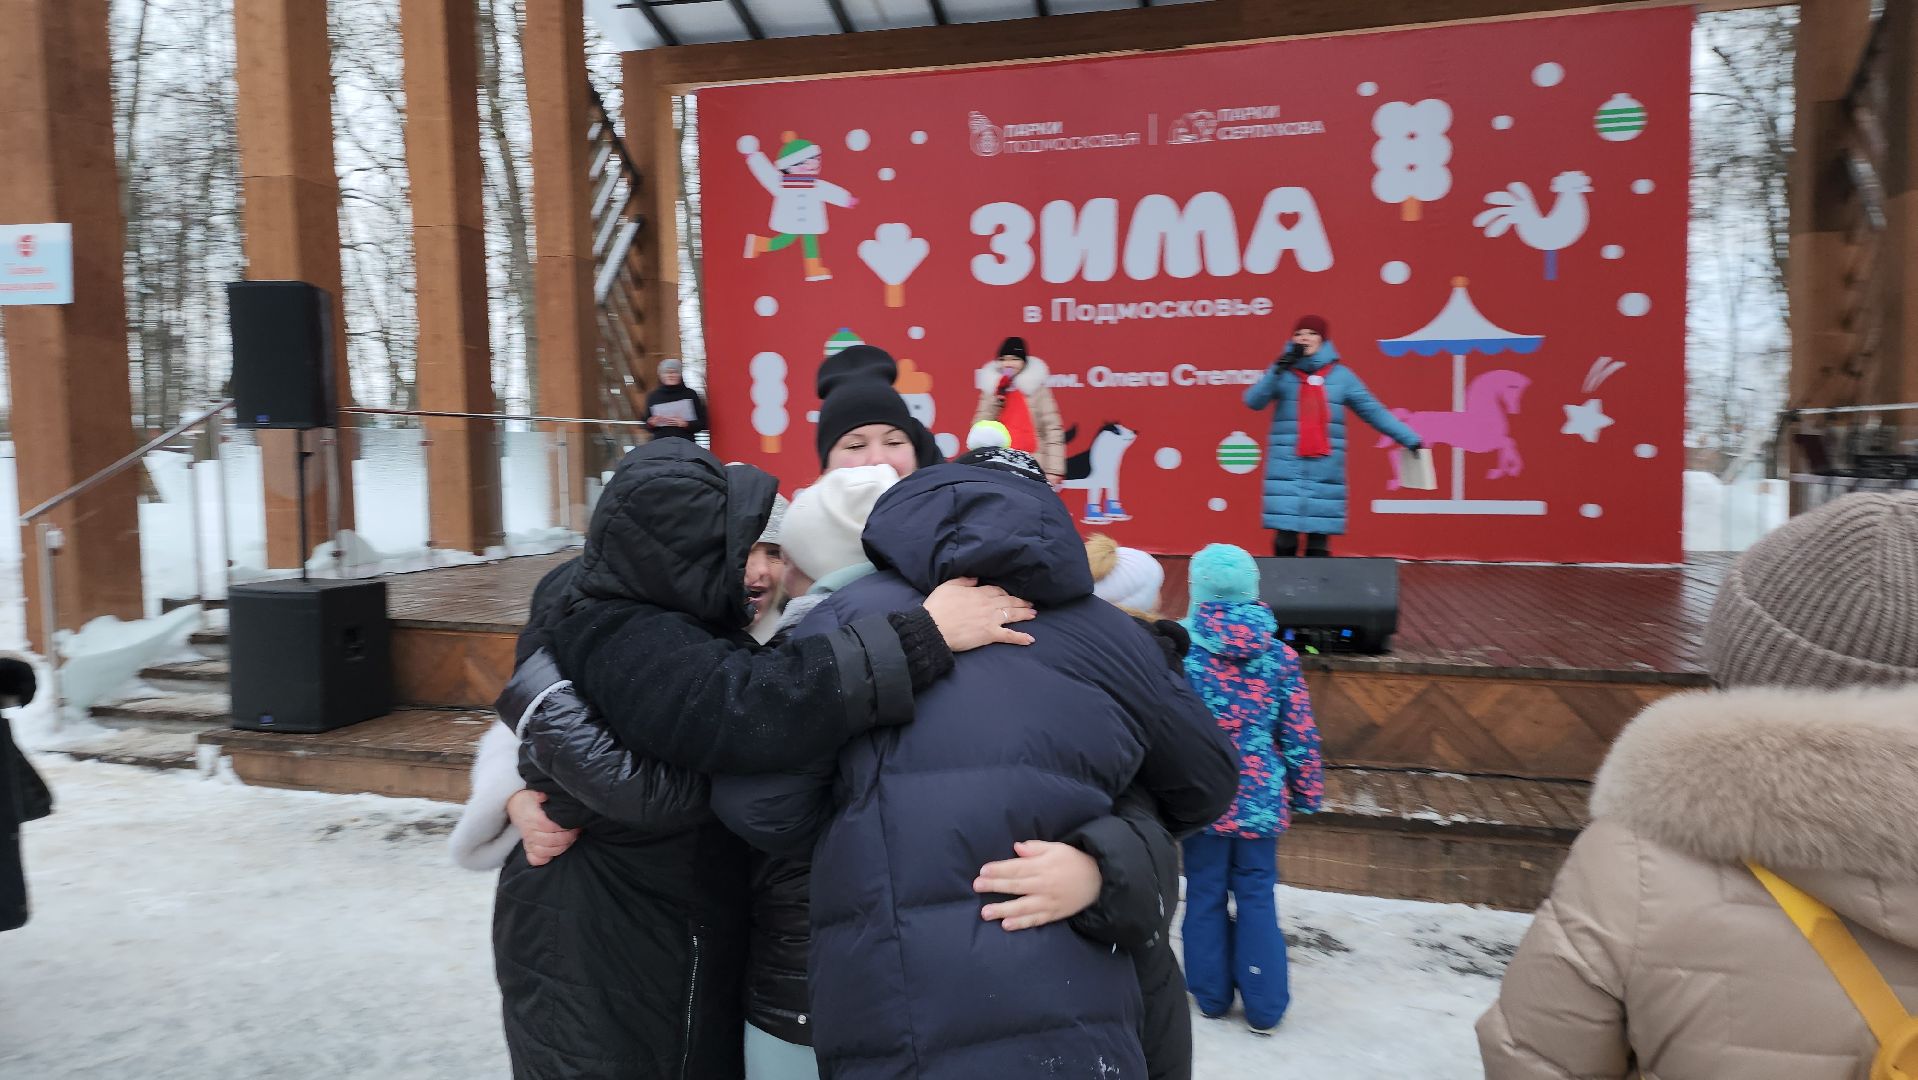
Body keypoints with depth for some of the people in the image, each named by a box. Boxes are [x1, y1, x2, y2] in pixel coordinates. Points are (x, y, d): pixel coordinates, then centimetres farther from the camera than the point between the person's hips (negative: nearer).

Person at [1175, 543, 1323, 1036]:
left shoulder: (1182, 651, -13)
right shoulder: (1279, 655, -7)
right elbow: (1299, 734, -2)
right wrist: (1306, 793, 10)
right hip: (1260, 799, 2)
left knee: (1206, 894, 13)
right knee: (1257, 895, 13)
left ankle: (1211, 994, 27)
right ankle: (1265, 1005, 19)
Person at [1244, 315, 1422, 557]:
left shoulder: (1341, 375, 7)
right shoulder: (1283, 372, 4)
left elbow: (1373, 411, 11)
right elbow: (1253, 401, -8)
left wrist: (1409, 438, 10)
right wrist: (1277, 370, -19)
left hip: (1325, 471, 1)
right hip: (1287, 470, -1)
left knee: (1320, 544, 2)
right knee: (1285, 540, -3)